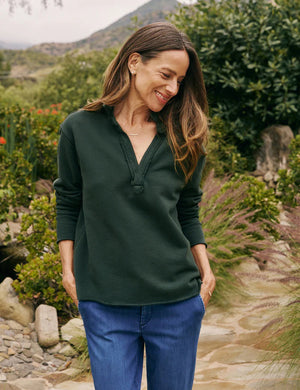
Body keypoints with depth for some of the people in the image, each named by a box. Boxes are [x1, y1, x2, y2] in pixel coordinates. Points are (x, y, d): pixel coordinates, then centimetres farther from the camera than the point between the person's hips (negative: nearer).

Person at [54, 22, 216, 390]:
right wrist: (68, 268, 3)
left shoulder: (182, 137, 2)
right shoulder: (80, 129, -3)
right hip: (105, 305, -2)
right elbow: (68, 204, 6)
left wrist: (205, 269, 5)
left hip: (177, 301, 2)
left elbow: (187, 211, 11)